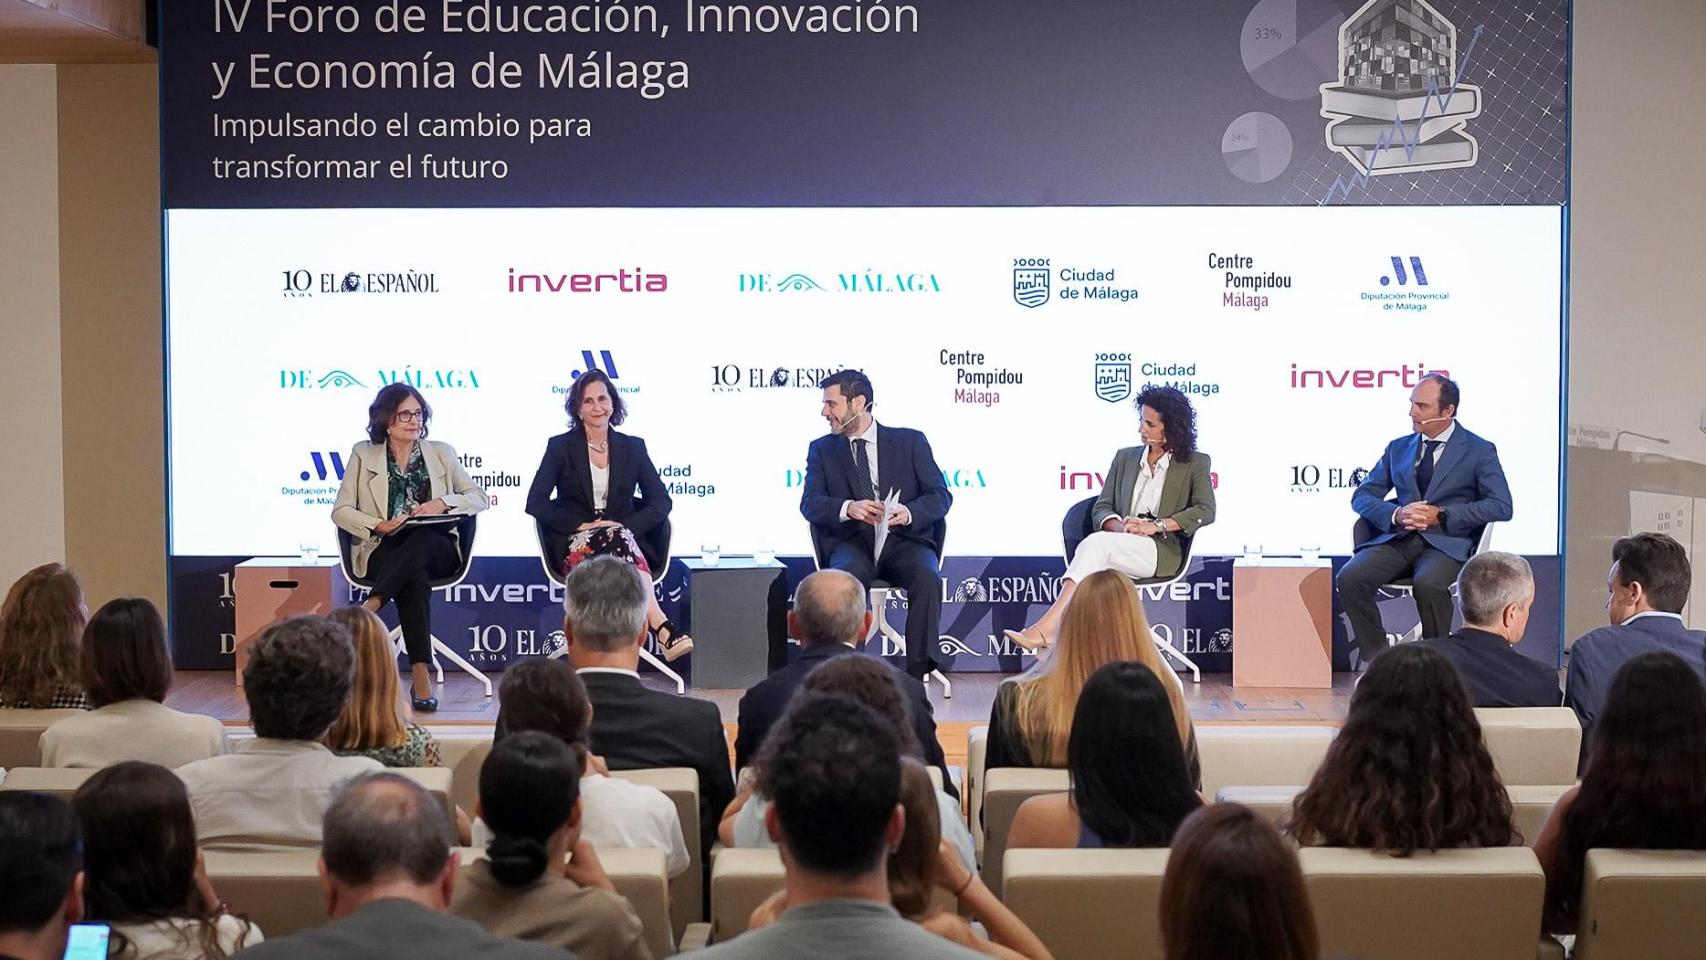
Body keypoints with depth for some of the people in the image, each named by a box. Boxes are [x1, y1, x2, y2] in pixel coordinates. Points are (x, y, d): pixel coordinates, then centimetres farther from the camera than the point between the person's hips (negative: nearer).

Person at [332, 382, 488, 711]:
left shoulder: (441, 453, 16)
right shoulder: (363, 454, 12)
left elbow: (479, 497, 9)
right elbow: (341, 511, 4)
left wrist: (443, 503, -11)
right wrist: (380, 526, -14)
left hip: (436, 549, 1)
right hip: (384, 550, -1)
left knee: (420, 541, -39)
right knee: (415, 576, -38)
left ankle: (371, 606, -48)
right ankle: (420, 676, -47)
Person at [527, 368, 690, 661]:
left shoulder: (632, 447, 11)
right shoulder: (560, 447, 5)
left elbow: (661, 502, 6)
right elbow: (536, 503, -3)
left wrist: (627, 526, -12)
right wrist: (582, 525, -13)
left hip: (626, 541, 2)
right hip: (573, 547, -2)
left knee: (619, 536, -36)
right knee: (618, 539, -36)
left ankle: (656, 624, -49)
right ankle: (661, 626, -52)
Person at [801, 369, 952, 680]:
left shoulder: (910, 441, 11)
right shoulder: (822, 450, 14)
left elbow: (940, 495, 3)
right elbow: (810, 503, 0)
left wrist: (908, 512, -20)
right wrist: (848, 508, -22)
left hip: (904, 540, 0)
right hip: (853, 544, 0)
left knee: (927, 577, -33)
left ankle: (918, 671, -30)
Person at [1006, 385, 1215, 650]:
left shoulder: (1194, 464, 10)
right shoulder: (1125, 458, 21)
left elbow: (1206, 511, -6)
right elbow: (1101, 508, 14)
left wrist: (1155, 526, -15)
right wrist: (1121, 528, -10)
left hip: (1161, 551, -4)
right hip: (1120, 544, 4)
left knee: (1095, 544, -34)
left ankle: (1046, 627, -44)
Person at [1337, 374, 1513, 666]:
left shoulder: (1479, 451, 7)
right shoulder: (1398, 448, 20)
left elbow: (1501, 506, -4)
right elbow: (1362, 496, 16)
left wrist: (1441, 515, -12)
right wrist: (1395, 514, -7)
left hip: (1446, 542, -4)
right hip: (1398, 538, 4)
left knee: (1428, 584, -38)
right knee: (1349, 577, -25)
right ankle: (1375, 659, -10)